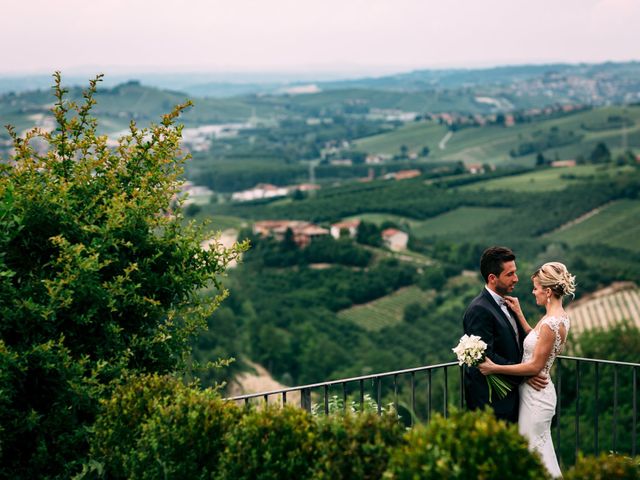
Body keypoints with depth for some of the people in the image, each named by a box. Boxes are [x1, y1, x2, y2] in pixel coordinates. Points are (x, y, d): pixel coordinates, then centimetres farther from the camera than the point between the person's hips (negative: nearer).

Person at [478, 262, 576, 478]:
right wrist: (519, 314, 12)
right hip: (537, 390, 10)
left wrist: (495, 368, -18)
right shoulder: (559, 316, 7)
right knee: (541, 453, 19)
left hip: (535, 395, -10)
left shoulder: (550, 324, -23)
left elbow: (535, 366, -21)